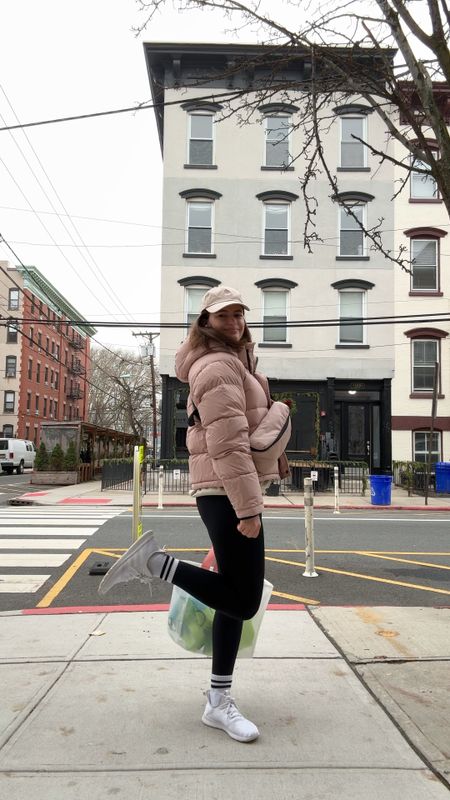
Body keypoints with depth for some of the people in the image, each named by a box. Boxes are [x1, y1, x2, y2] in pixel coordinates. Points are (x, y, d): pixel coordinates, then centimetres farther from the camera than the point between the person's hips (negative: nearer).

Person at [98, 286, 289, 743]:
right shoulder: (219, 366, -14)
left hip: (226, 492, 11)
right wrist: (248, 508, -23)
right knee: (243, 601, -7)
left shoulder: (231, 363, 21)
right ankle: (156, 562, 0)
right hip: (228, 494, -11)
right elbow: (228, 445, -22)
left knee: (234, 596, 12)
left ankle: (218, 702, 20)